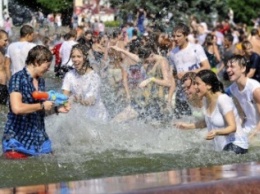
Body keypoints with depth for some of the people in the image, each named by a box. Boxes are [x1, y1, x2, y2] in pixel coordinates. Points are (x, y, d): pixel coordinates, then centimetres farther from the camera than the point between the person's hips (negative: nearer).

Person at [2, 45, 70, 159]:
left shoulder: (41, 81, 10)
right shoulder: (18, 78, -13)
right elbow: (17, 108, -27)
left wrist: (57, 109, 7)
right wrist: (42, 106, -17)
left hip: (39, 139, 7)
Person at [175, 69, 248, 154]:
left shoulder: (223, 100, -19)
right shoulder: (206, 100, 6)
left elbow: (232, 127, -22)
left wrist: (216, 132, -40)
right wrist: (188, 126, 20)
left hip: (236, 145, -7)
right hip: (222, 147, 8)